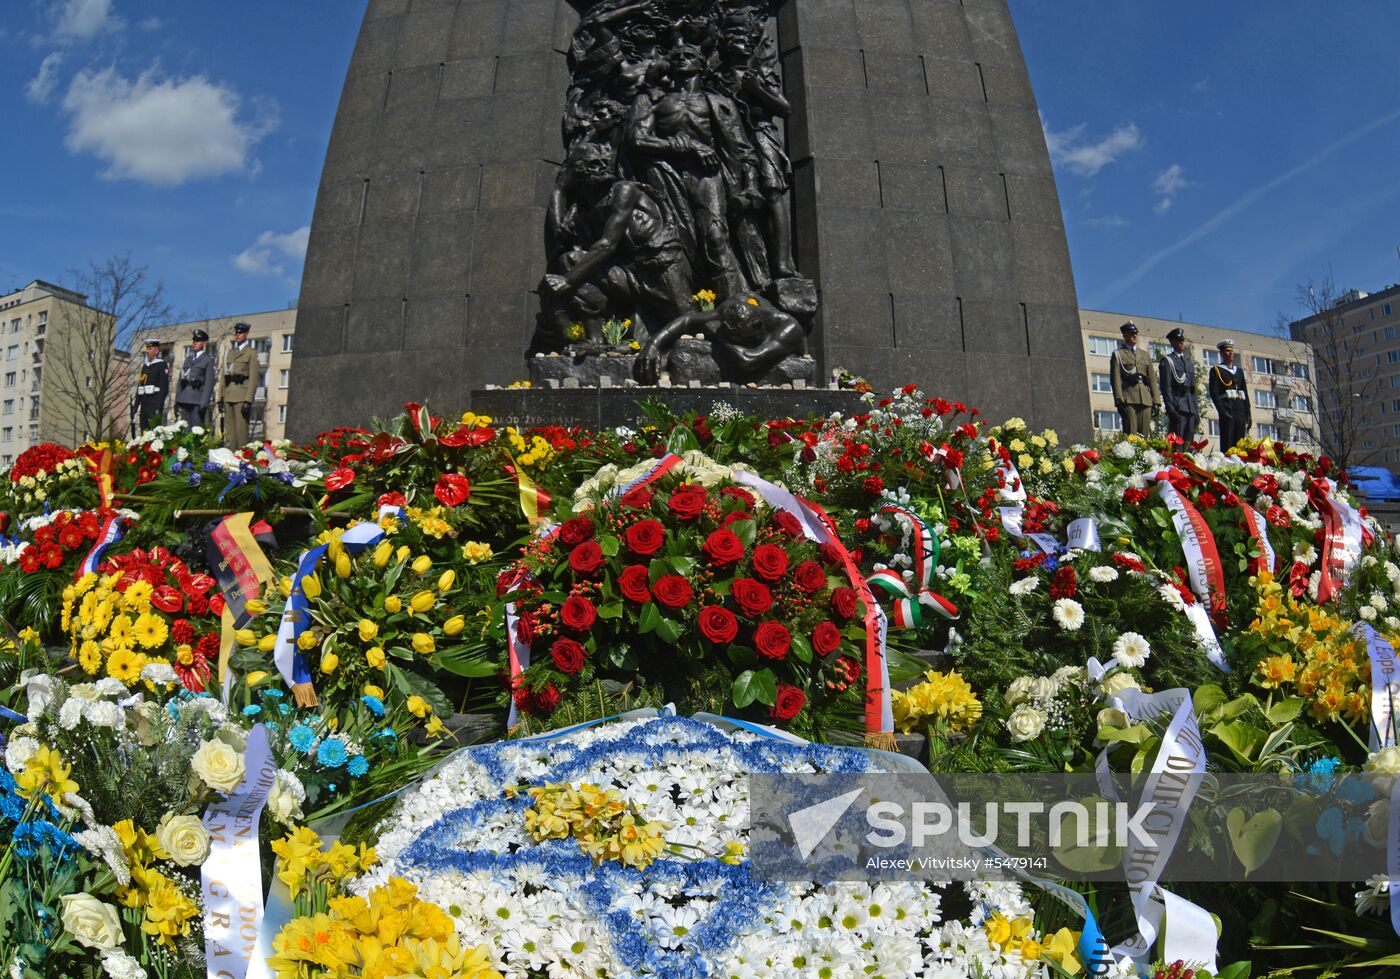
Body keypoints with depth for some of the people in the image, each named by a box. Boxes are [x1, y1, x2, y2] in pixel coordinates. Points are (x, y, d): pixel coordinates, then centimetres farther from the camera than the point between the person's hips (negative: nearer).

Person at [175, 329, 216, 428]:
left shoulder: (208, 359, 2)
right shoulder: (188, 359, 20)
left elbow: (209, 383, -6)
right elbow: (180, 380, 19)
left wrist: (204, 403, -15)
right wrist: (177, 401, 12)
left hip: (197, 400, -6)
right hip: (184, 400, 6)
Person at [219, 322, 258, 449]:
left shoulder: (251, 353, 2)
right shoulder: (230, 352, 20)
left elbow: (253, 379, -6)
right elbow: (223, 377, 19)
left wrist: (248, 400, -14)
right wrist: (221, 398, 10)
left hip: (242, 396, -6)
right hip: (228, 397, 6)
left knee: (241, 429, -9)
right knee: (229, 430, 5)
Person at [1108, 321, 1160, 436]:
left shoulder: (1145, 354, 22)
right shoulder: (1118, 354, 8)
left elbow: (1152, 379, 17)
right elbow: (1116, 379, -2)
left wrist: (1156, 401, 8)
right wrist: (1119, 400, -13)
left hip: (1146, 400, 4)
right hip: (1128, 399, -4)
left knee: (1145, 434, 0)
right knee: (1131, 435, -10)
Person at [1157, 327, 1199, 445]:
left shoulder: (1189, 361, 23)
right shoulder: (1167, 361, 2)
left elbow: (1193, 388, 22)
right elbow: (1165, 387, -6)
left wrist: (1196, 411, 14)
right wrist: (1171, 409, -15)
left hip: (1191, 408, 6)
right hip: (1177, 407, -6)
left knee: (1189, 442, 1)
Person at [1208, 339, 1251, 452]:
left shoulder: (1239, 371, 22)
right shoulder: (1216, 370, 4)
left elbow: (1245, 394, 19)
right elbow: (1214, 393, -6)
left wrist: (1248, 415, 10)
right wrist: (1222, 412, -18)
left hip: (1241, 413, 5)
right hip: (1227, 412, -5)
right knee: (1227, 445, -11)